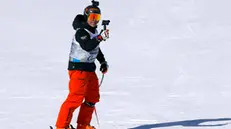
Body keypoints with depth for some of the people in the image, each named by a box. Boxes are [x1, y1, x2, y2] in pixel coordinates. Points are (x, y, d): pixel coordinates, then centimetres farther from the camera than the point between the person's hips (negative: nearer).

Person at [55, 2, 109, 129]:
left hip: (90, 68, 10)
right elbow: (87, 46, -34)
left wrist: (103, 62, 22)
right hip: (78, 68, -10)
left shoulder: (94, 31, 12)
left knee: (92, 97, 13)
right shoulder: (81, 32, -16)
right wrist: (100, 38, -42)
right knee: (76, 97, -14)